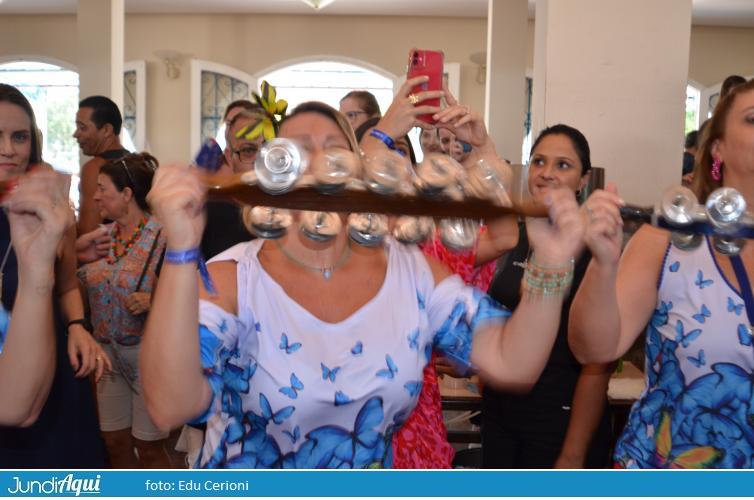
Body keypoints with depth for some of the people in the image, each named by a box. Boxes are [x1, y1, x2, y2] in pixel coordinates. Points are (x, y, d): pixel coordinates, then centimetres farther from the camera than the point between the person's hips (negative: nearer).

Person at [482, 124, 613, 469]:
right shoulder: (516, 236, 4)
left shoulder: (593, 247, -14)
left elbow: (597, 364, -17)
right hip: (500, 414, 6)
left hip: (561, 423, -6)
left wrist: (573, 458, -17)